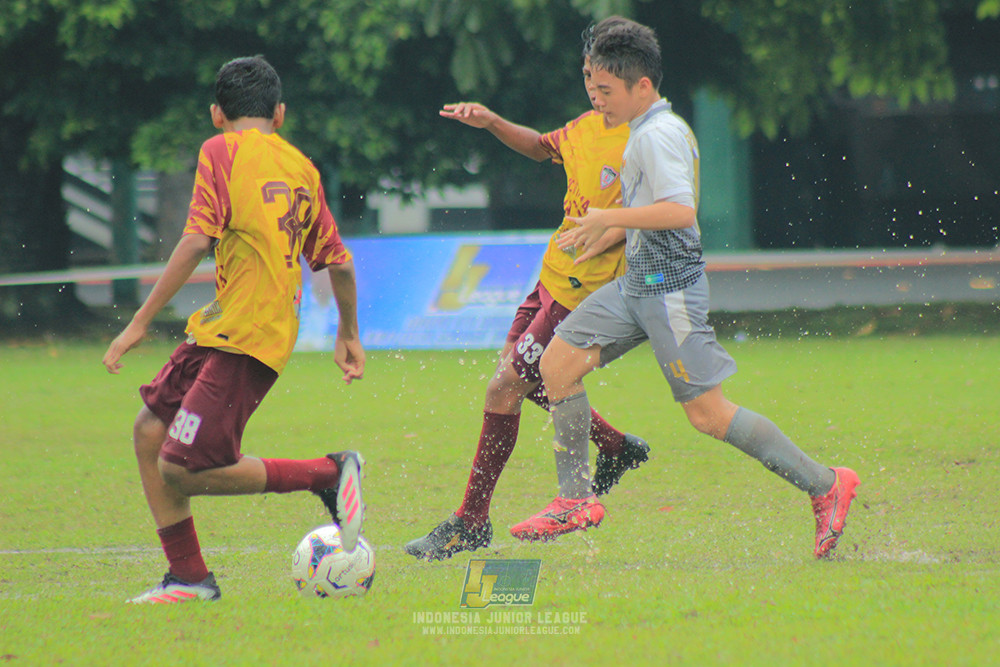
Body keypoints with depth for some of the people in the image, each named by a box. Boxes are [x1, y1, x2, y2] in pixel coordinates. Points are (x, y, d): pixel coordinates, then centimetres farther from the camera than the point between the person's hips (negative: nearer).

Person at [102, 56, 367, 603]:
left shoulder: (221, 152, -5)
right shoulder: (302, 167, 15)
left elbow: (196, 241, -14)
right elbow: (337, 260, 16)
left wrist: (140, 322, -12)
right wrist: (349, 335, 31)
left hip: (243, 340, -8)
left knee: (181, 472, -10)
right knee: (150, 430, 12)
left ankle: (330, 474, -5)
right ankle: (188, 577, 12)